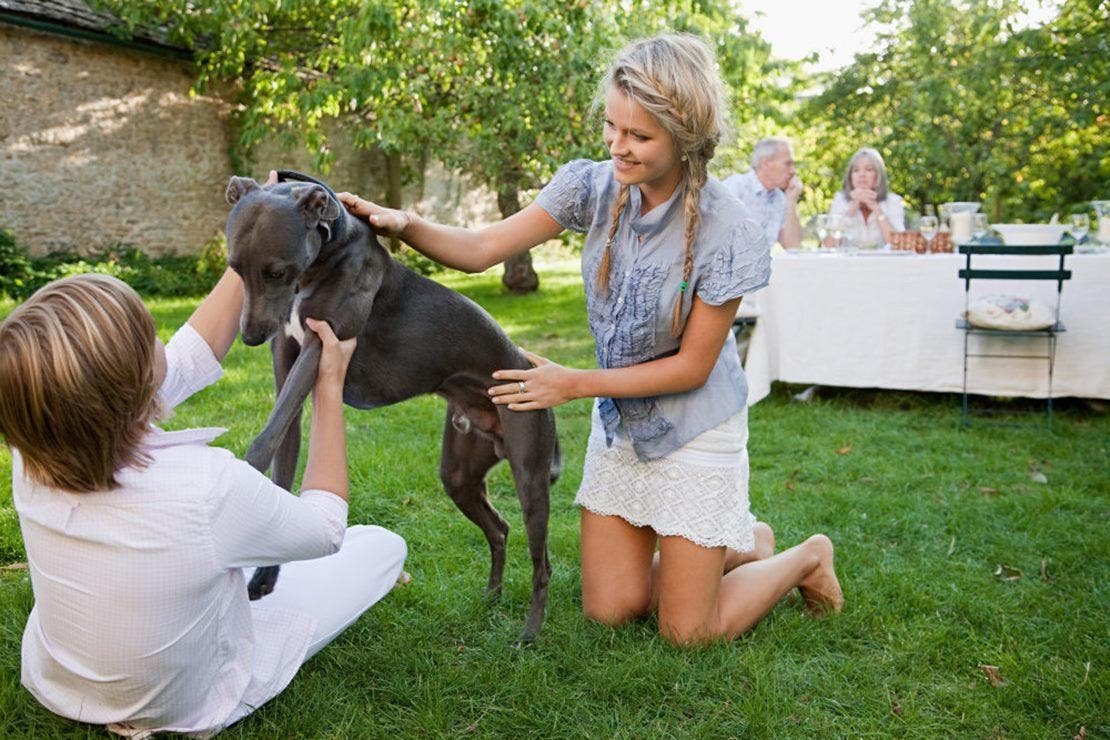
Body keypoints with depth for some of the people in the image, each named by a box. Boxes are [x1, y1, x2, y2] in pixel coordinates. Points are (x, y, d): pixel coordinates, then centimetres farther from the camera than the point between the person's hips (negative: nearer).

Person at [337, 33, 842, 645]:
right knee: (609, 609, 10)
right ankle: (741, 547, 33)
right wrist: (403, 224, -32)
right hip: (619, 424, 5)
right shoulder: (596, 186, -12)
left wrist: (574, 384, -20)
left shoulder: (726, 235, -25)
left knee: (686, 631, 4)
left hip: (694, 429, -5)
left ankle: (806, 558, 30)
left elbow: (691, 366, -18)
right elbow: (480, 249, -14)